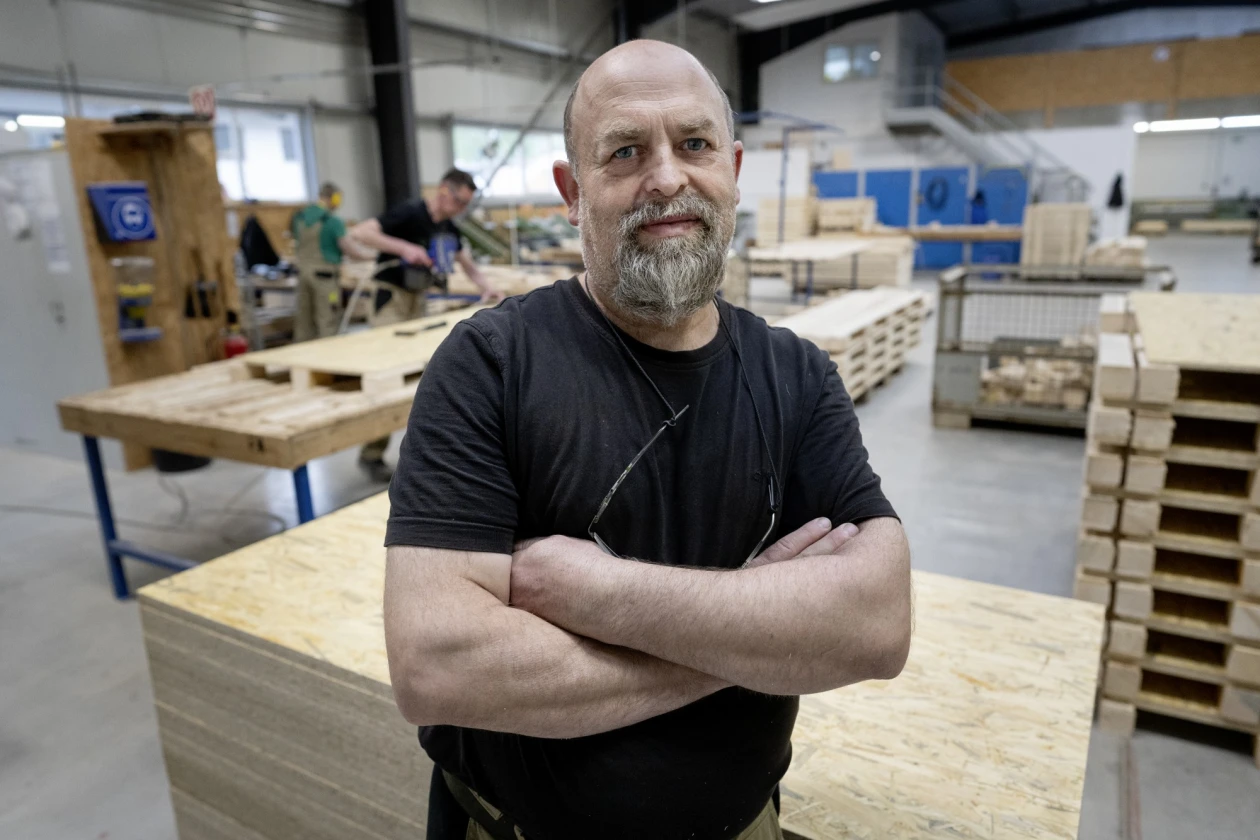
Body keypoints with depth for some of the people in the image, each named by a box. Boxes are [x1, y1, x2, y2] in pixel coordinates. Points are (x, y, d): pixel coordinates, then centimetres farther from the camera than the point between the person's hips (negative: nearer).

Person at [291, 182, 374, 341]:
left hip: (302, 270, 7)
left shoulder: (300, 216, 7)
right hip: (324, 274, -7)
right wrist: (370, 254, 5)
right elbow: (350, 249, -11)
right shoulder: (333, 220, -14)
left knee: (304, 321, 11)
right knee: (327, 323, -2)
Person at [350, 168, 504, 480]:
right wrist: (404, 247, -33)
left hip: (418, 301, 8)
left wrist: (486, 286, 1)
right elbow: (360, 232, -24)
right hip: (392, 299, -8)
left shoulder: (448, 228, 8)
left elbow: (467, 264, 20)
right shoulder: (409, 213, -15)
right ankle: (372, 453, -3)